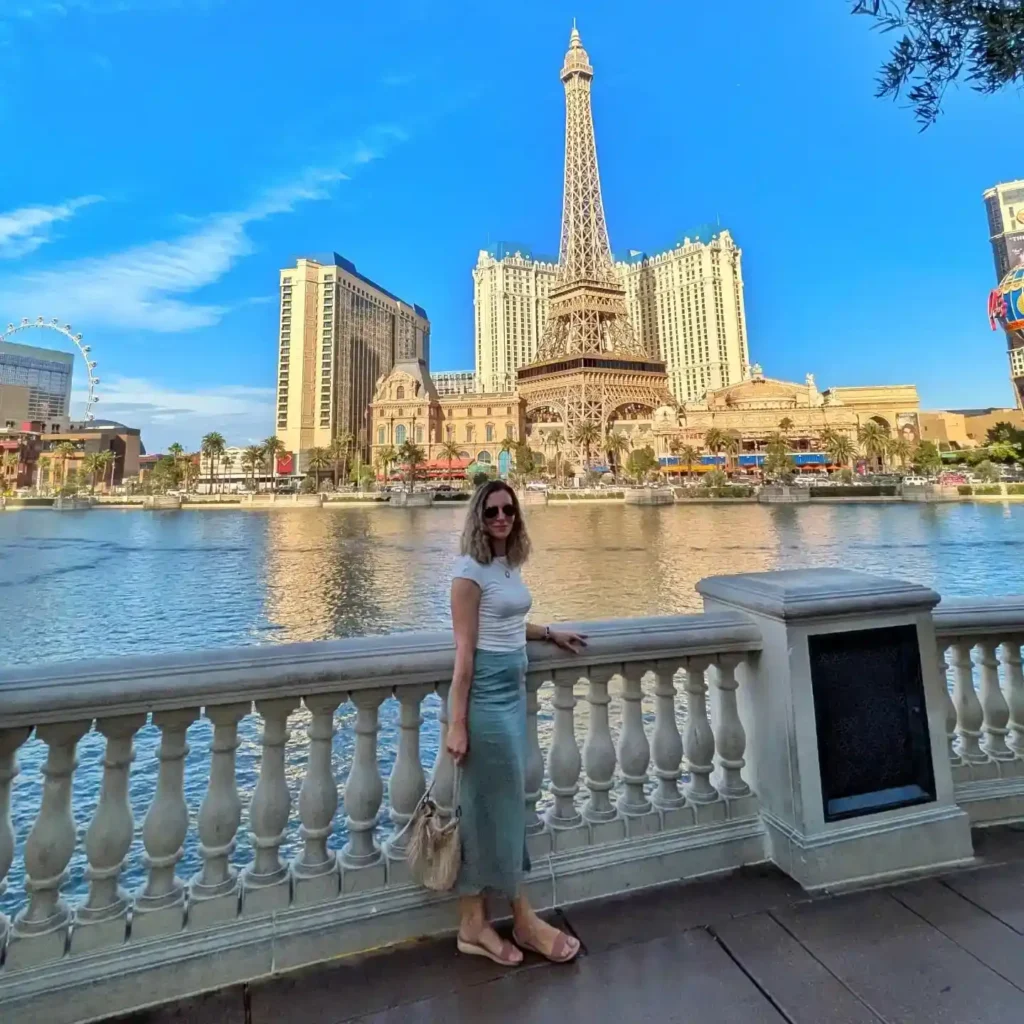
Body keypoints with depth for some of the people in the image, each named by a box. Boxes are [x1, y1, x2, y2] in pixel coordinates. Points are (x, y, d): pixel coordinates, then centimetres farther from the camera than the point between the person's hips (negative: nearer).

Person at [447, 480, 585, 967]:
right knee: (503, 805, 9)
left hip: (513, 691, 8)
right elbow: (465, 650, -17)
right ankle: (523, 920, 31)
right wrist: (457, 723, -16)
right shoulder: (470, 570, -16)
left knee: (490, 806, 17)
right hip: (486, 695, -8)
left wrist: (550, 634, 26)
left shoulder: (509, 565, 7)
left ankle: (474, 924, 34)